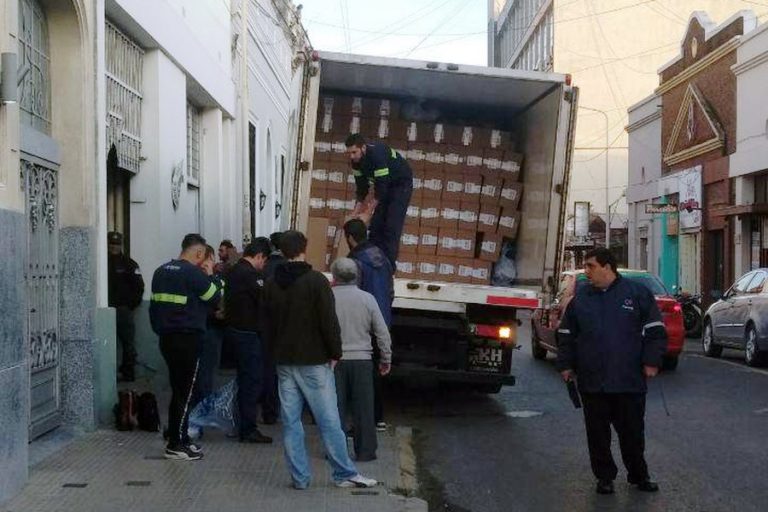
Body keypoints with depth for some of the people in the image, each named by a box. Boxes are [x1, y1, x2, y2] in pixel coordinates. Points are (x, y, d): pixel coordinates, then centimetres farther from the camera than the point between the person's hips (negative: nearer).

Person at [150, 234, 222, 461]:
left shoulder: (161, 271, 12)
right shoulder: (193, 273, -14)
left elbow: (154, 305, 16)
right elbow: (215, 297, -6)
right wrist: (211, 276, 7)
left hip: (166, 338, 8)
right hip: (187, 339, -8)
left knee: (178, 391, 15)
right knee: (185, 393, -2)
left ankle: (179, 439, 20)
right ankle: (176, 445, 0)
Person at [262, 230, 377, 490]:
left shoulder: (271, 284, 7)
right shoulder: (316, 281, -12)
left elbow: (268, 323, 13)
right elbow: (329, 321, -15)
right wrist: (335, 353, -4)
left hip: (284, 361, 5)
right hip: (314, 361, -5)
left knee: (290, 422, 6)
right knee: (329, 420, 0)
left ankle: (299, 476, 8)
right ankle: (345, 473, 5)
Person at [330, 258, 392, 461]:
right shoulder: (367, 299, -1)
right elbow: (382, 333, 2)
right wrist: (386, 360, 12)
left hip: (335, 360, -1)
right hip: (362, 360, 1)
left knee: (335, 407, 7)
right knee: (363, 408, 7)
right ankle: (365, 451, 10)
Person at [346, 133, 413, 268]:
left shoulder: (378, 154, -35)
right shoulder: (356, 160, -12)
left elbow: (381, 186, -34)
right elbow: (362, 185, -3)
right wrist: (356, 211, -8)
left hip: (402, 184, -8)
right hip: (385, 184, 8)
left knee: (392, 225, -14)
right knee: (376, 223, 3)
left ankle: (389, 265, -15)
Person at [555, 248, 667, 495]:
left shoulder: (637, 293, 0)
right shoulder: (580, 297, 8)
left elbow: (655, 330, 1)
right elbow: (566, 334, 15)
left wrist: (651, 362, -5)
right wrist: (566, 365, 8)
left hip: (629, 381, -2)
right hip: (591, 382, 2)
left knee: (633, 431, 7)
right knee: (597, 433, 6)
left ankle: (639, 475, 23)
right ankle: (604, 477, 18)